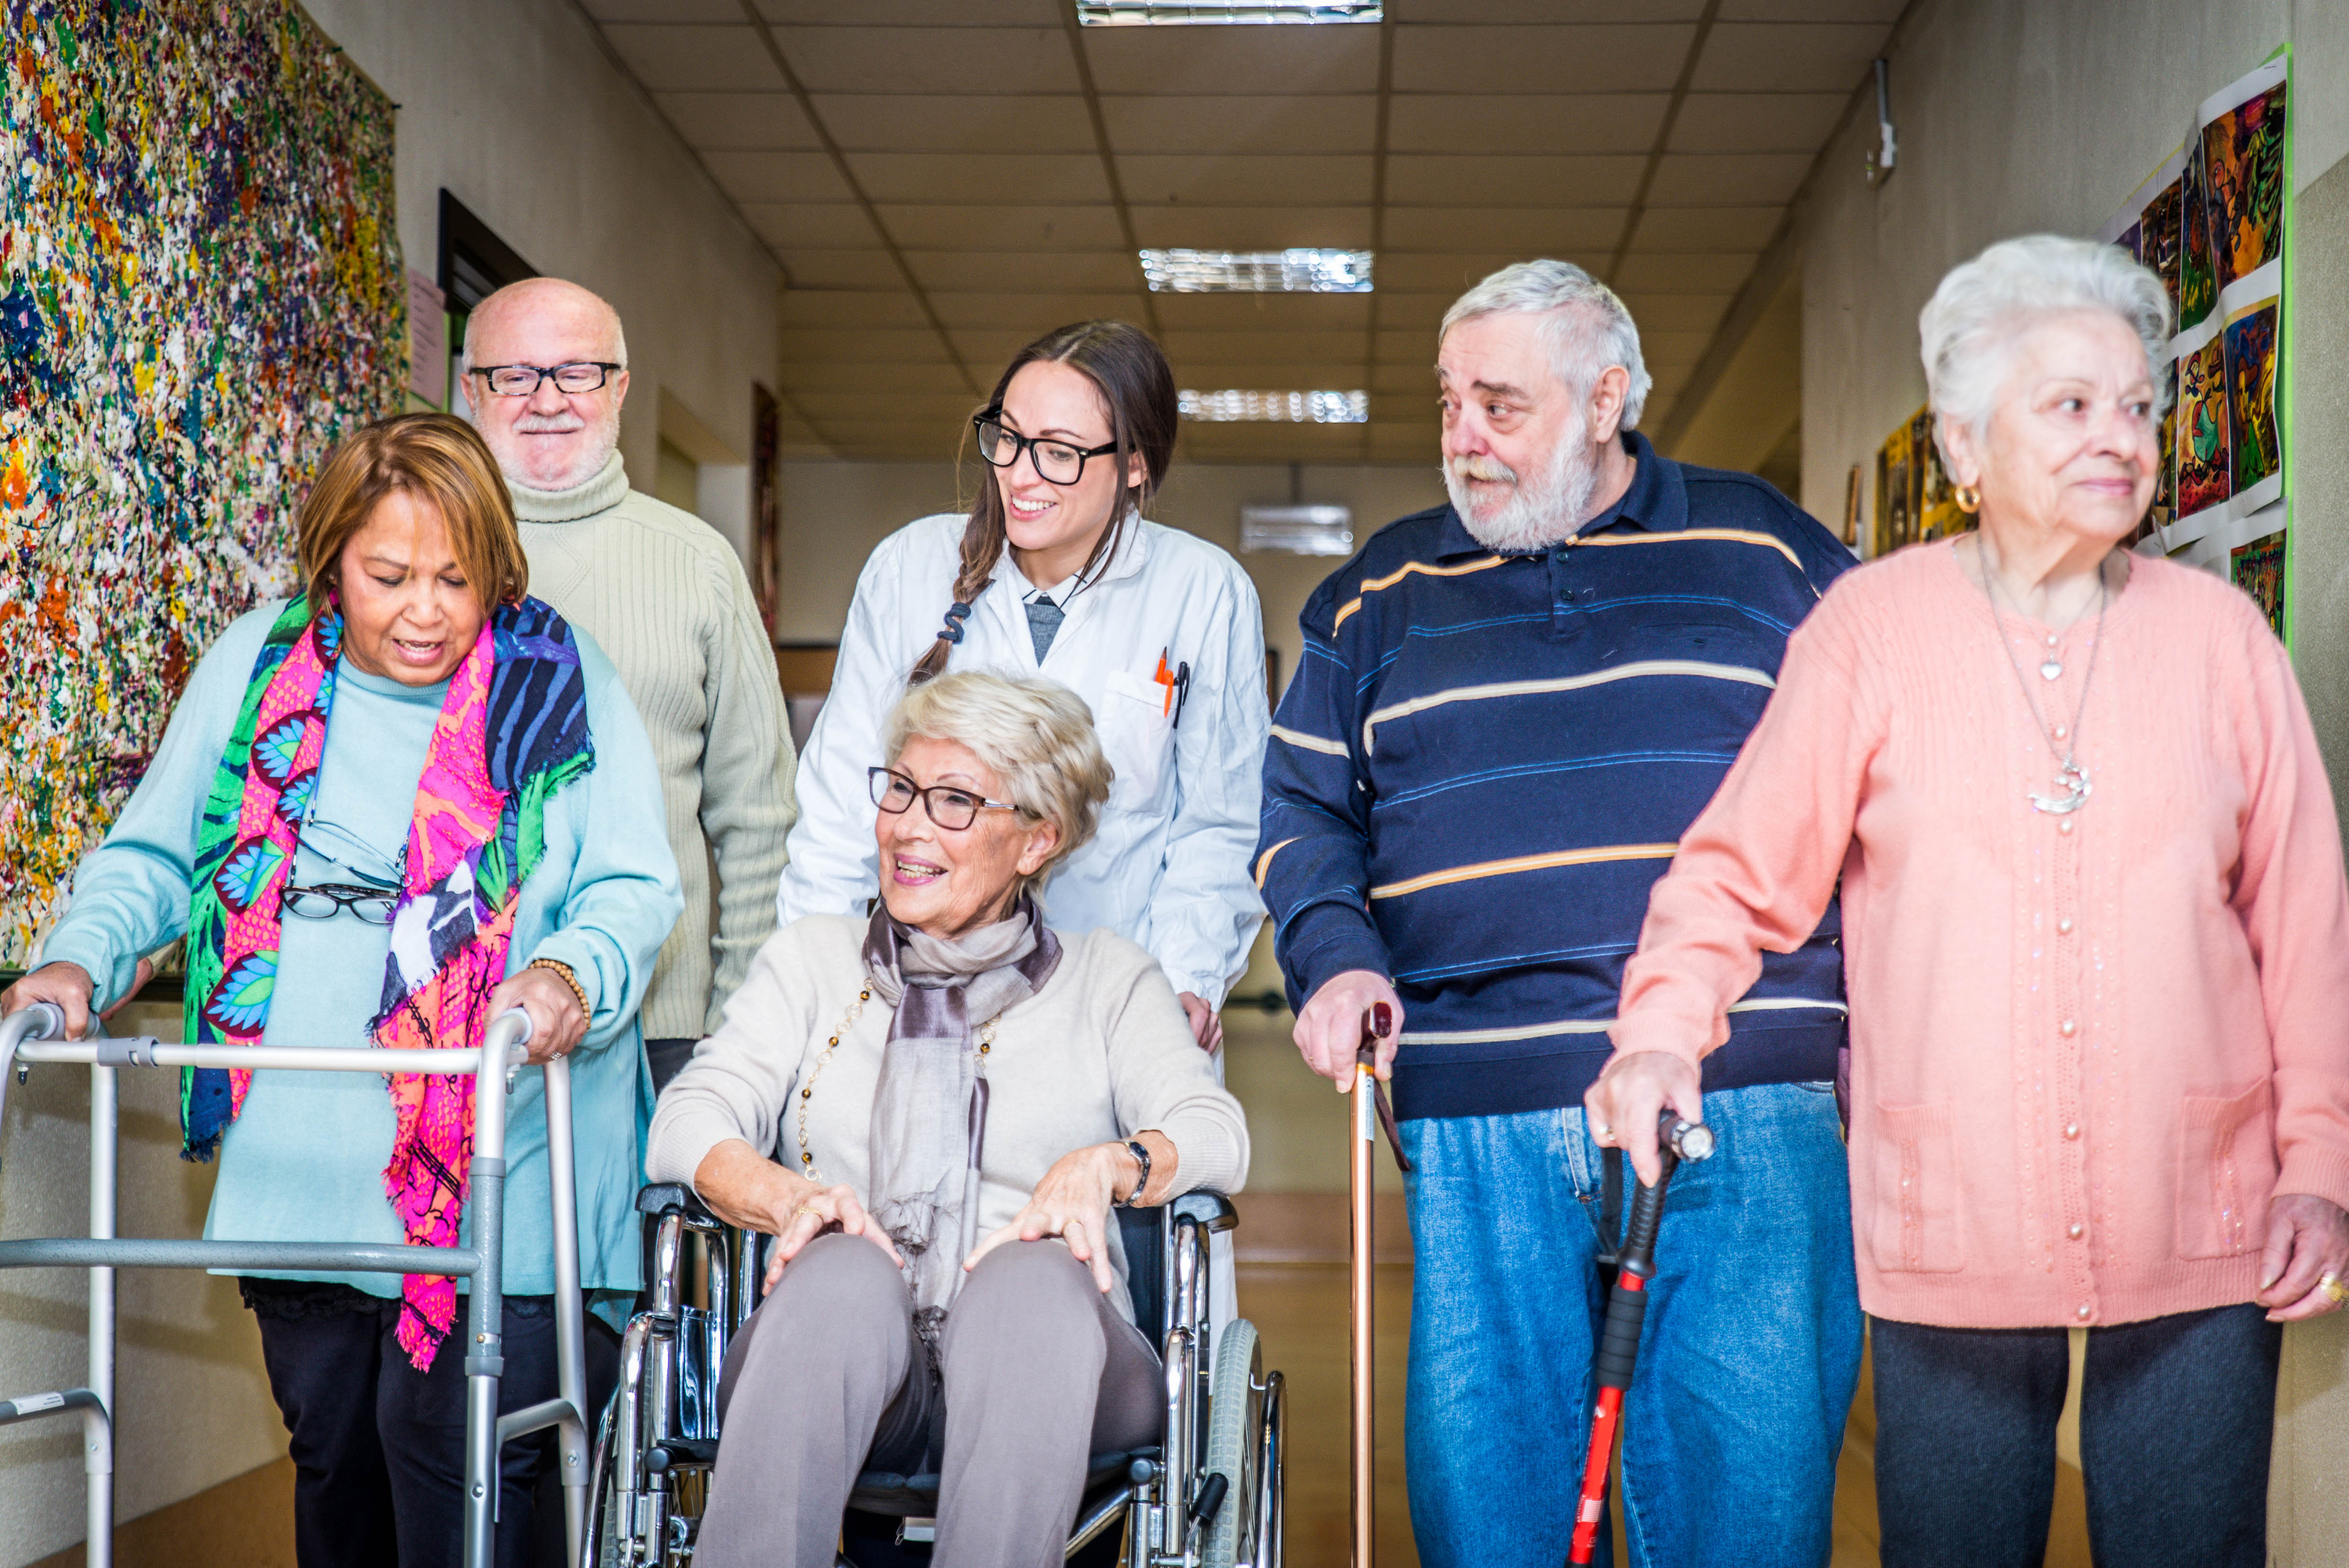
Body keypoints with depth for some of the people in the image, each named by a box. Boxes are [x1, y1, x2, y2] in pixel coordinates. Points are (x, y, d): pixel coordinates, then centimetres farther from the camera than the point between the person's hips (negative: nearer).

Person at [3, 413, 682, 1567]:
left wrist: (574, 973, -26)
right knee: (330, 1457, 16)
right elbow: (153, 854, 12)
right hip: (299, 1176, 4)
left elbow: (633, 885, -5)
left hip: (489, 1185, -3)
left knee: (454, 1468, -6)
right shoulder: (256, 664, 7)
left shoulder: (559, 681, -2)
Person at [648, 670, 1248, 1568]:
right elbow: (686, 1125, 6)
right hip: (843, 1360, 1)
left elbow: (1215, 1135, 3)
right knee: (844, 1271, -34)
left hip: (1038, 1362, 0)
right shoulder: (812, 958, 22)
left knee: (1030, 1276, -34)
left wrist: (1107, 1165, -20)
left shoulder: (1107, 978, 19)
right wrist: (791, 1198, -17)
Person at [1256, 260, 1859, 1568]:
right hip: (1476, 1131, 2)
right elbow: (1304, 807, 18)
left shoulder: (1769, 551, 10)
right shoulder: (1383, 596, 15)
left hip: (1746, 1118, -2)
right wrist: (1333, 960, -1)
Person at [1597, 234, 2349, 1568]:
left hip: (2200, 1247, 1)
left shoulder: (2220, 635, 4)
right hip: (1950, 1249, -1)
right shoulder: (1873, 629, -2)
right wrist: (1664, 1030, -16)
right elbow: (1742, 873, 0)